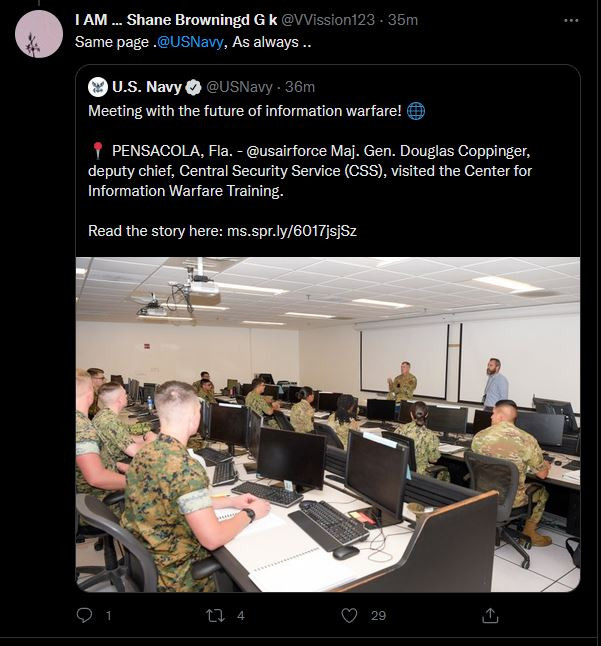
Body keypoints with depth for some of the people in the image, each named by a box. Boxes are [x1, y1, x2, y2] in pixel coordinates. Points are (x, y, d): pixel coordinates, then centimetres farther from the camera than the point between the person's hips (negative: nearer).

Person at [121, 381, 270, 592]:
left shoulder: (145, 451, -3)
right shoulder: (186, 468, -31)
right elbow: (212, 539, -27)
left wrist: (230, 501, 7)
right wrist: (249, 514, -11)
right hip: (172, 576, -8)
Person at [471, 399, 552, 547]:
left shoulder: (479, 436, -12)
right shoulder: (527, 440, -20)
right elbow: (542, 474, -8)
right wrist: (546, 465, 17)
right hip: (512, 499, -2)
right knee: (541, 491, 28)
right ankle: (529, 532, 34)